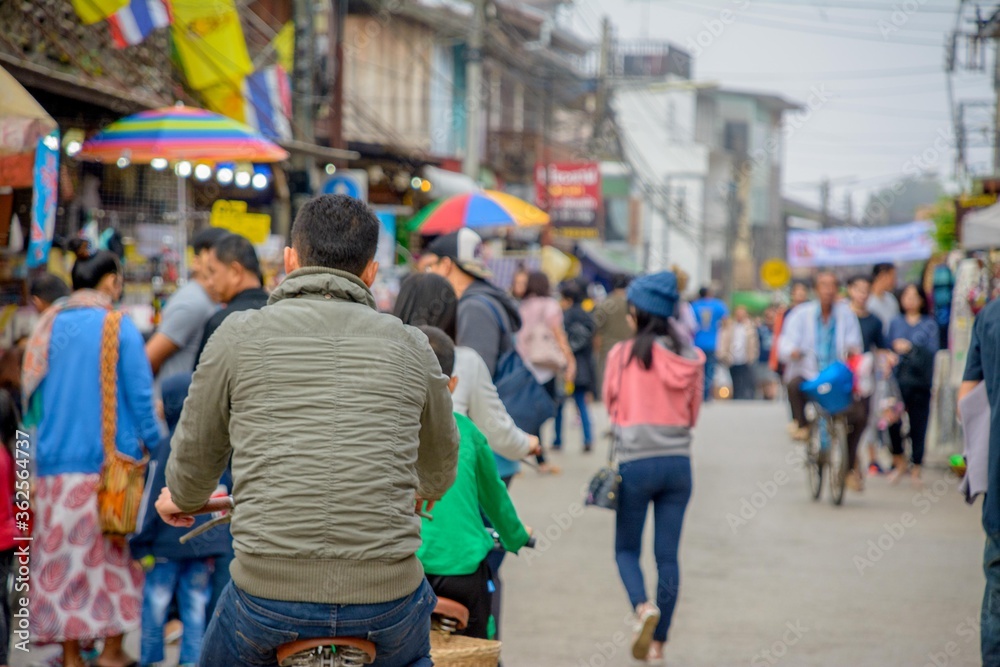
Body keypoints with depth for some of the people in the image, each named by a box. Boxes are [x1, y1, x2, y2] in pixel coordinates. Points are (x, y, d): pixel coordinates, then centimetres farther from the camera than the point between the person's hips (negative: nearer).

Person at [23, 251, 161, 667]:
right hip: (111, 459, -4)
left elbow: (33, 398, 10)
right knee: (115, 555, 6)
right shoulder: (120, 328, -6)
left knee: (64, 557, 6)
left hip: (57, 463, 4)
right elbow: (141, 396, -7)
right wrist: (154, 447, 3)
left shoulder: (49, 327, 6)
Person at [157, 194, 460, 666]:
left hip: (269, 594, -1)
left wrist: (181, 498, 38)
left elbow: (197, 451, 15)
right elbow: (440, 463, 26)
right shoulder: (410, 346, 8)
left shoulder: (240, 335, 2)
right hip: (386, 600, 1)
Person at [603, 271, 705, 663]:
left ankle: (643, 606, -16)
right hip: (679, 463, 3)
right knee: (668, 556, 8)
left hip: (636, 462, -3)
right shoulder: (691, 358, 3)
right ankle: (658, 643, 11)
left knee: (626, 548, 12)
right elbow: (693, 414, 12)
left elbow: (611, 405, 5)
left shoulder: (623, 354, -8)